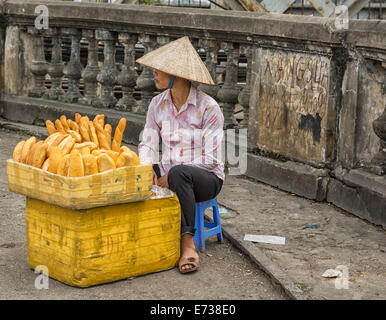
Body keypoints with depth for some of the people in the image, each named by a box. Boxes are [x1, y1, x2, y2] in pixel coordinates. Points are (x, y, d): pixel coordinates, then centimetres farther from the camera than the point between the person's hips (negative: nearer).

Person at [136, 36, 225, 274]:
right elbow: (148, 143, 6)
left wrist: (170, 175, -21)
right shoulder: (158, 104, 5)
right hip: (169, 173, 5)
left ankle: (188, 242, -30)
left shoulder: (208, 107, -13)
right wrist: (148, 168, -17)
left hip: (206, 178, -5)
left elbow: (211, 159, -15)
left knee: (178, 172, -40)